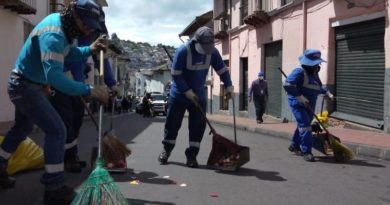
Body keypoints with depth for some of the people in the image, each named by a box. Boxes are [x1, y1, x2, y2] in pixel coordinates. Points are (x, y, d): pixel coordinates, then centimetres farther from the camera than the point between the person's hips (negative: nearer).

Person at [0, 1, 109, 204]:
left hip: (25, 85, 10)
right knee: (56, 130, -16)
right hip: (25, 86, -10)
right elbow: (54, 76, -43)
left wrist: (90, 49, -10)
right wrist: (90, 91, -47)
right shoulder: (53, 34, -32)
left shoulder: (61, 23, -2)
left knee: (21, 128, 25)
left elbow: (69, 54, 8)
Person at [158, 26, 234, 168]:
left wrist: (229, 87, -13)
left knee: (198, 125, -1)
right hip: (179, 94, -3)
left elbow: (222, 70, 0)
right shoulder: (183, 51, -22)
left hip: (199, 95, 4)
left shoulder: (212, 52, -9)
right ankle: (166, 150, 25)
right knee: (173, 123, 5)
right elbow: (175, 75, -20)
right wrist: (188, 92, -22)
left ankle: (192, 155, 9)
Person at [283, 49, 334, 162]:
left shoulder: (314, 73, 9)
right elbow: (287, 85, -29)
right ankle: (306, 152, -10)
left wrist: (327, 92, 9)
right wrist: (300, 97, -27)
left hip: (309, 105, 9)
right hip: (298, 104, -9)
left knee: (302, 125, 18)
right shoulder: (299, 72, -19)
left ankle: (294, 146, 36)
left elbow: (318, 87, 25)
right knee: (305, 126, -15)